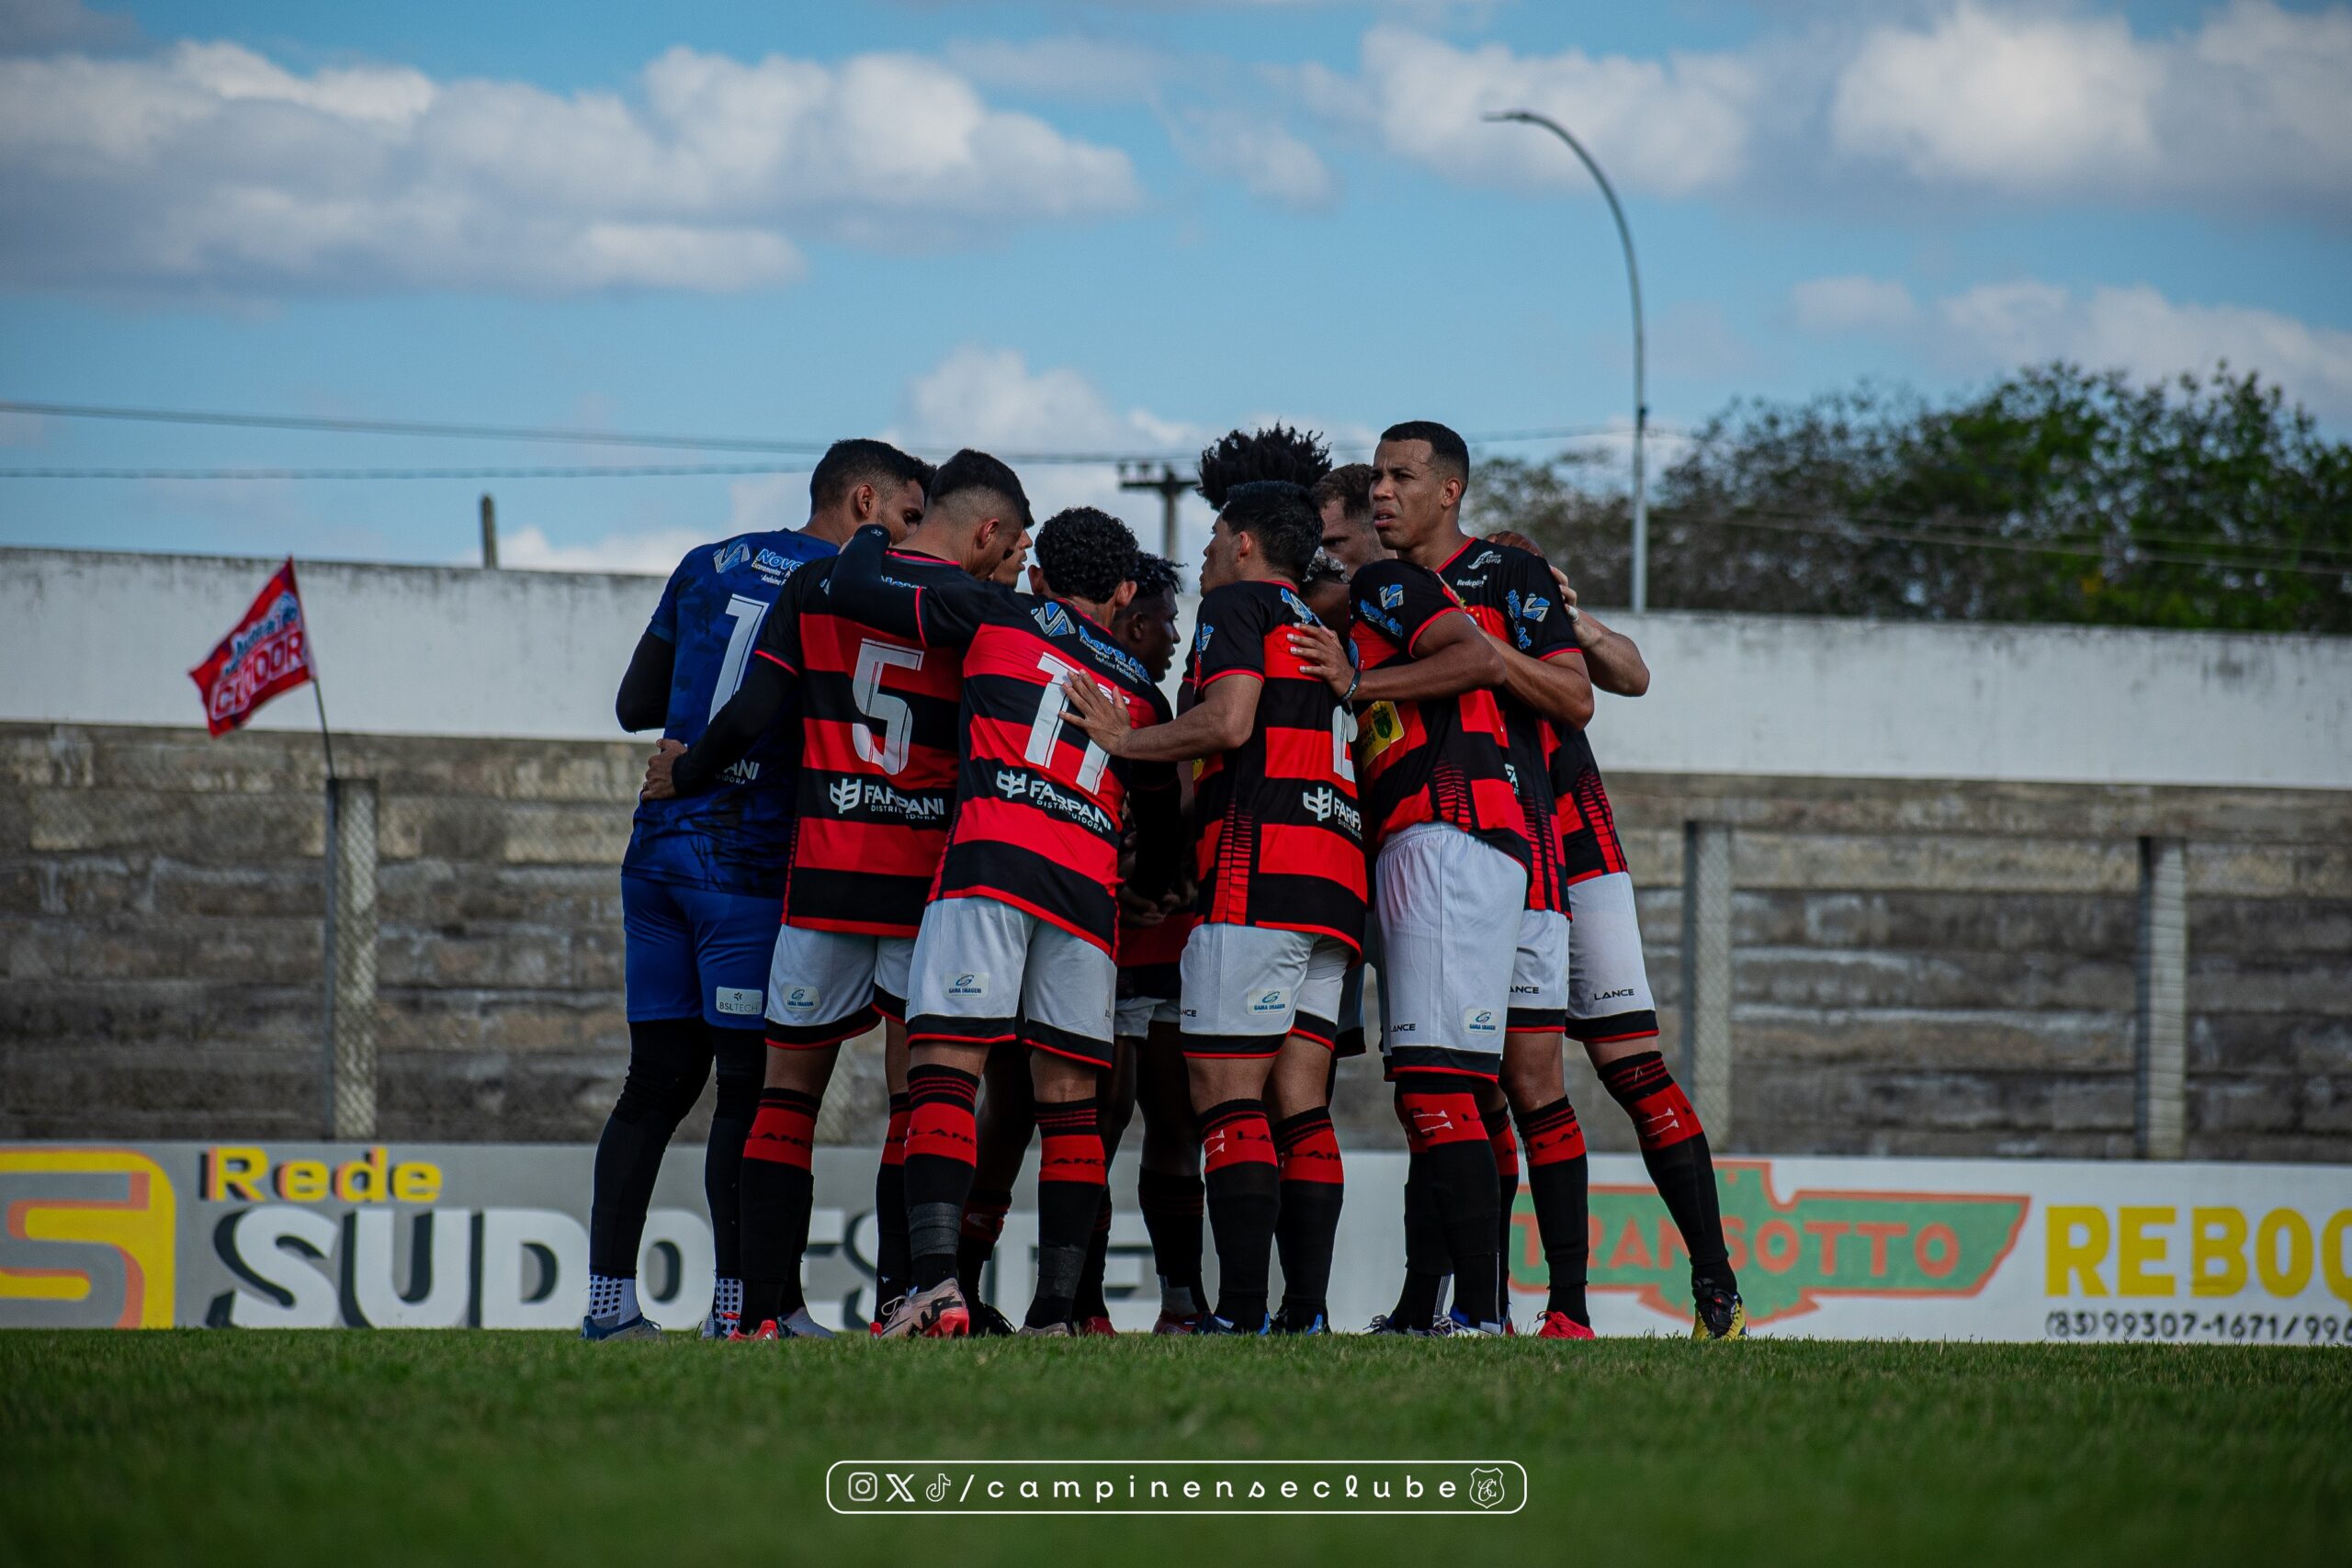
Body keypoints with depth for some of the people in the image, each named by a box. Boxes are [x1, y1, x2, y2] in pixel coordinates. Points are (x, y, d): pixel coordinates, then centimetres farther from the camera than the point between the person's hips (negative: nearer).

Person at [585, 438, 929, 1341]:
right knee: (750, 1082, -3)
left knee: (660, 1079, 8)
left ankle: (609, 1294, 4)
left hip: (659, 844, 6)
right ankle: (736, 1299, -6)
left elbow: (634, 706, 19)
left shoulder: (708, 567, 14)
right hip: (749, 860, -6)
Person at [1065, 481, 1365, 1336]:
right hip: (1337, 878, 8)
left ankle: (1242, 1310, -19)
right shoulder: (1319, 630, 29)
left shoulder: (1237, 603, 3)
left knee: (1225, 1089, -11)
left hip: (1260, 864, -8)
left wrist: (1124, 739, -1)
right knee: (1299, 1099, 4)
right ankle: (1307, 1310, -3)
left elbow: (1228, 723, -12)